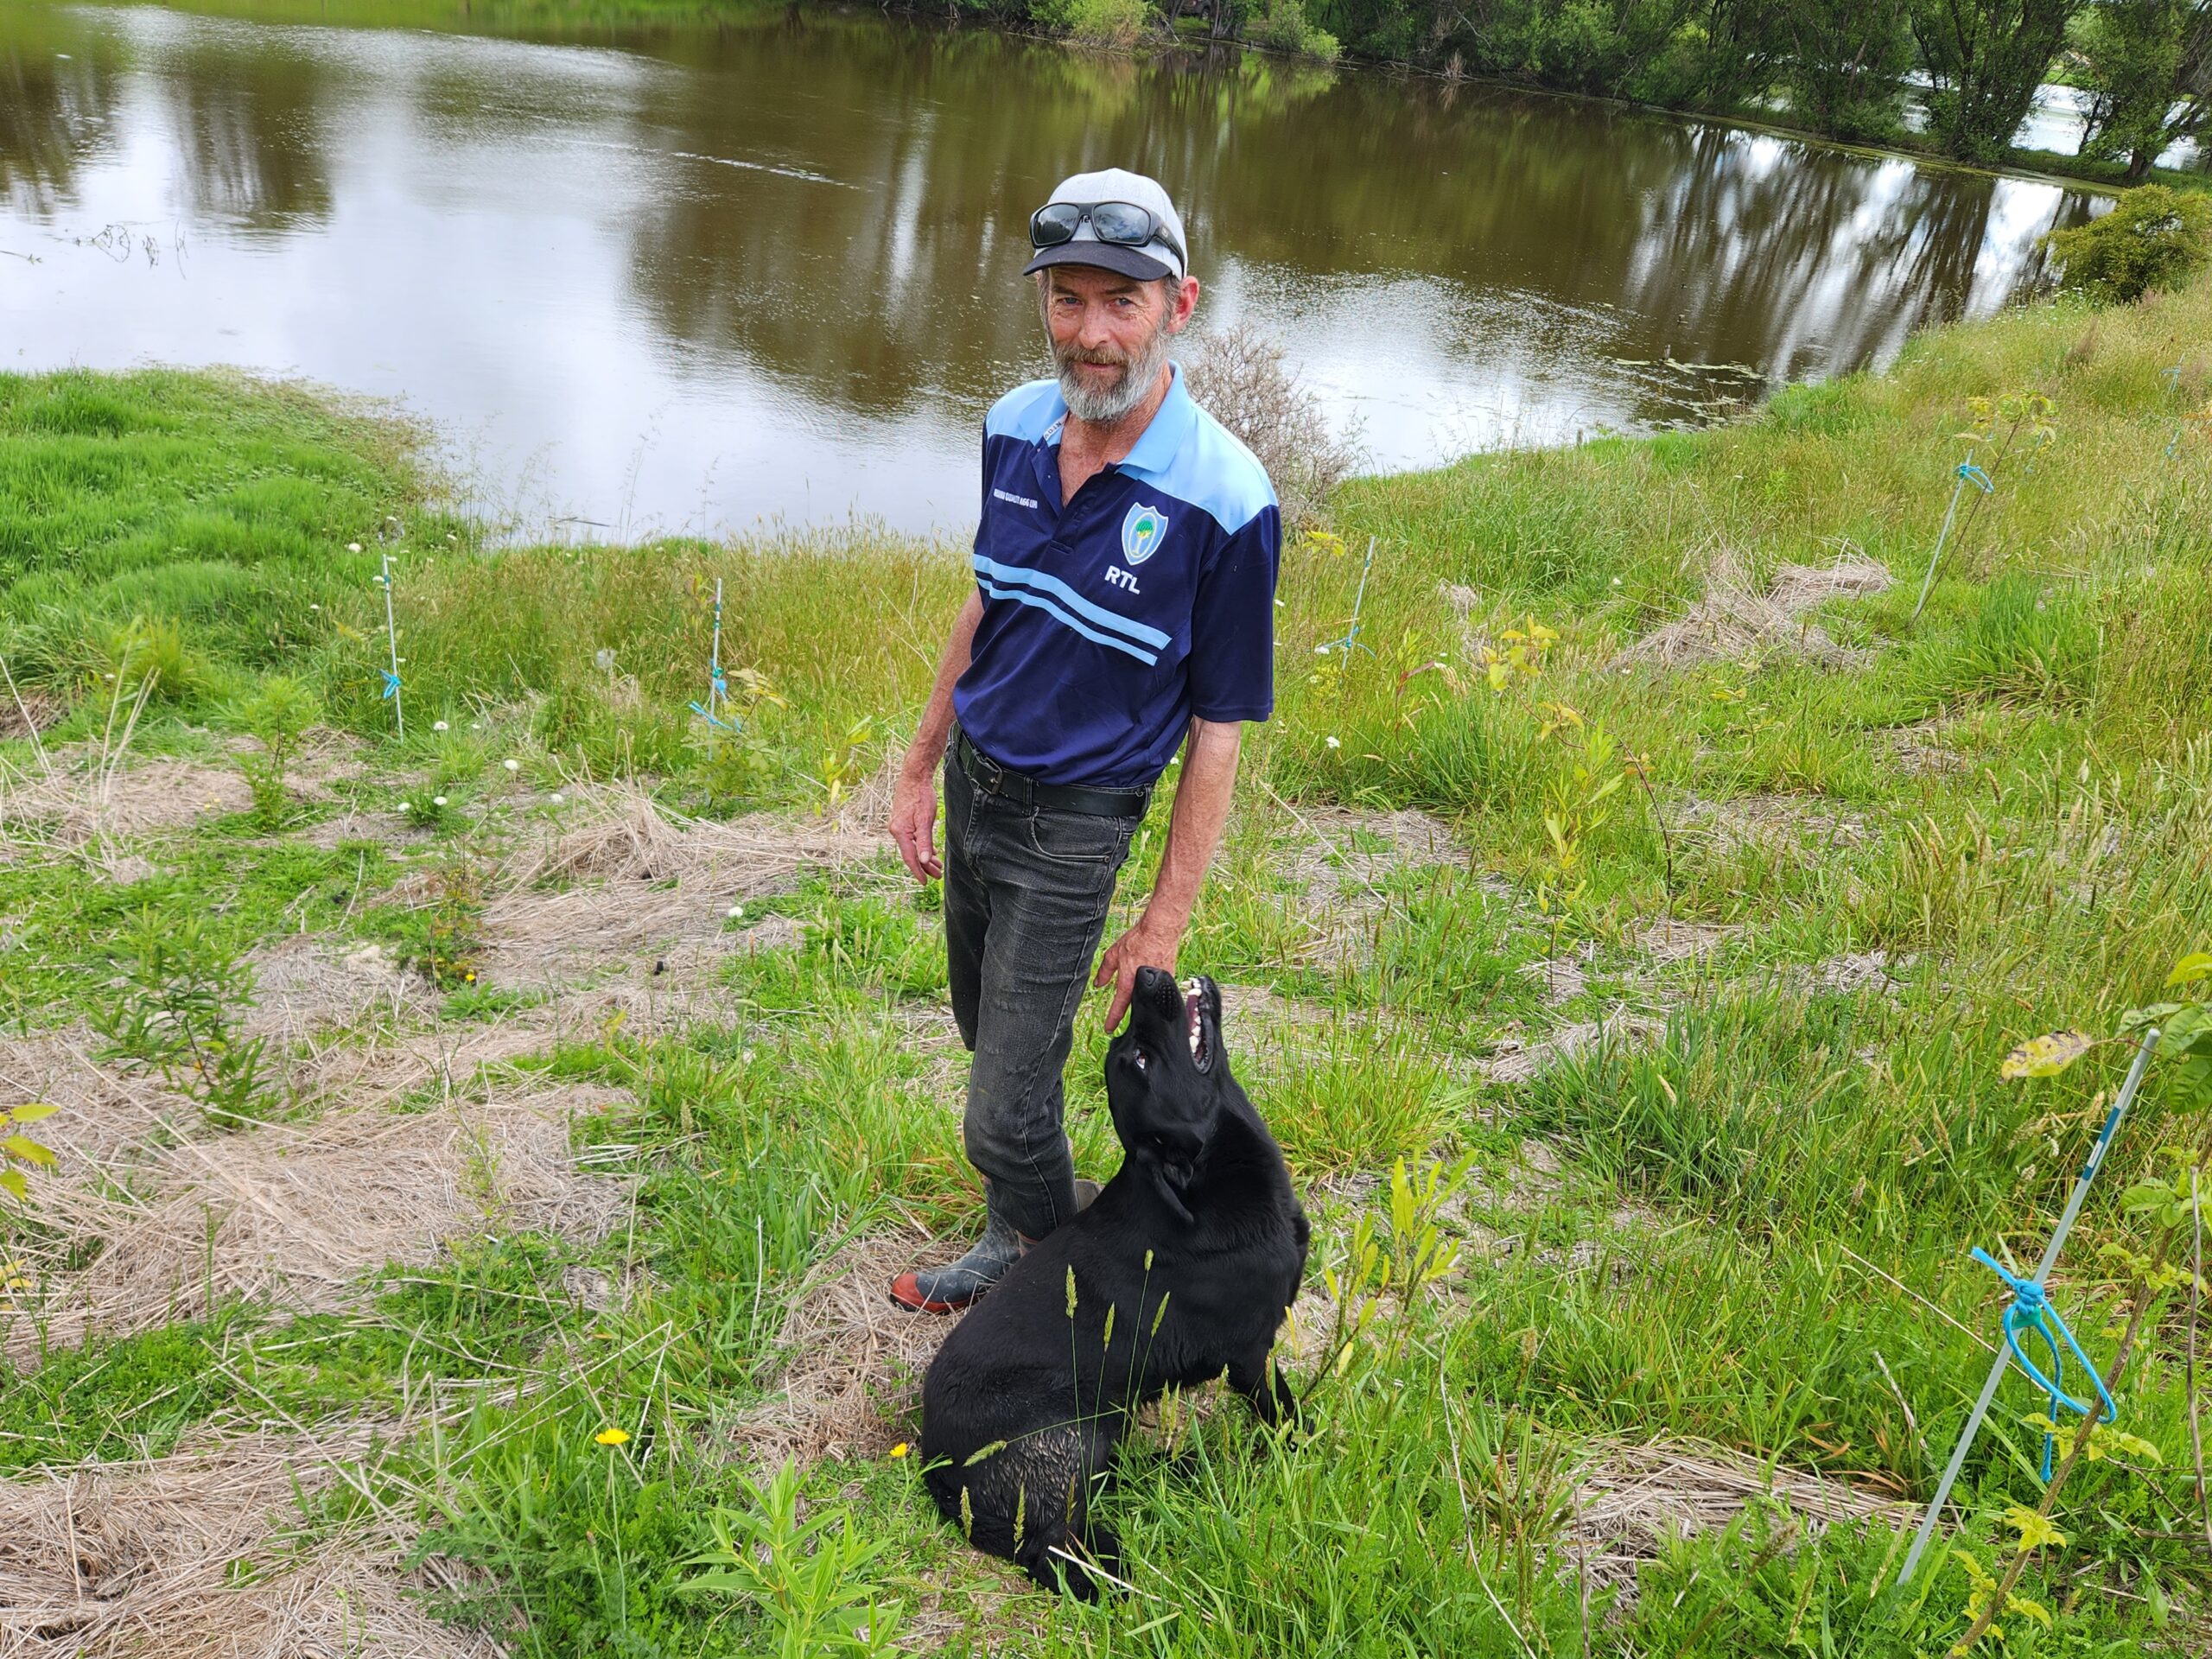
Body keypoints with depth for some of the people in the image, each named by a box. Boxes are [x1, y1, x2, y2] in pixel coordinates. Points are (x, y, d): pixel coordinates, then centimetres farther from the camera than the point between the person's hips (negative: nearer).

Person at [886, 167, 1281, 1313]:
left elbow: (1217, 732, -16)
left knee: (1004, 1114, -1)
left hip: (1074, 825, -6)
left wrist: (1166, 923, -13)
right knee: (990, 1036, 23)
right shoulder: (1014, 427, -5)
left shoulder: (1227, 501, -23)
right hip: (974, 786, 6)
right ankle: (1019, 1226, 48)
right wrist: (920, 768, 14)